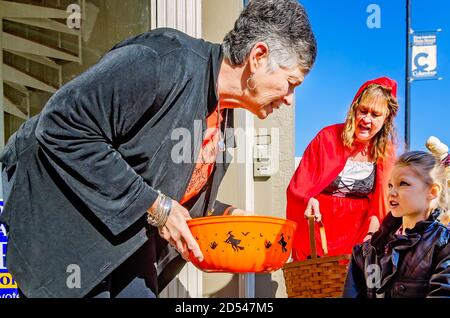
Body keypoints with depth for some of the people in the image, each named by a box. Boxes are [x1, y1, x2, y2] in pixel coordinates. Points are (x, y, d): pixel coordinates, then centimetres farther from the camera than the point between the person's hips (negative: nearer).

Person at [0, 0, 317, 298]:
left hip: (130, 231, 8)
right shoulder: (163, 63, -26)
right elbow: (62, 127, -29)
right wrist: (153, 205, -26)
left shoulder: (223, 114, 4)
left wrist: (225, 214, -2)